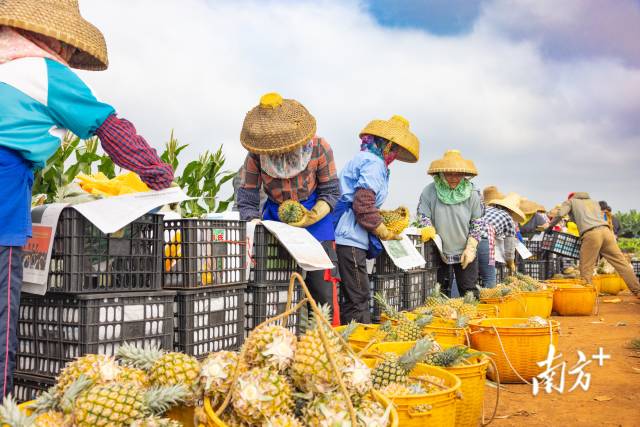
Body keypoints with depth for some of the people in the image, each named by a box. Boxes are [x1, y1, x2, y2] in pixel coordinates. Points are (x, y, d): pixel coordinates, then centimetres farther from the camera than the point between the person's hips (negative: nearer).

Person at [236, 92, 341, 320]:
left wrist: (311, 216, -23)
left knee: (323, 289, -6)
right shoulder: (256, 155, -15)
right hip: (275, 216, 1)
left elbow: (331, 191, -7)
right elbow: (247, 202, -10)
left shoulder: (319, 148, -18)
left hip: (313, 216, -1)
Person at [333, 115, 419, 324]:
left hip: (347, 237, 10)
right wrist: (383, 232, -6)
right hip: (351, 238, -10)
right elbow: (363, 204, -18)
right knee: (358, 298, -8)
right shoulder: (375, 163, -8)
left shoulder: (362, 159, 23)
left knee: (350, 297, 12)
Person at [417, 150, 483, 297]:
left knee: (470, 293, 7)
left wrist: (470, 248, -6)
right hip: (438, 252, 0)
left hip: (465, 253, 0)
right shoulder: (429, 192, -11)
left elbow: (477, 223, 0)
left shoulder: (472, 194, -7)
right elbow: (423, 218, -3)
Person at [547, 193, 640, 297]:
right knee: (621, 262, 6)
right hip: (606, 230, 5)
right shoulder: (594, 202, 37)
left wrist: (550, 226, 18)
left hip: (591, 234, -5)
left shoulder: (570, 201, 22)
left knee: (586, 269, 0)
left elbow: (560, 214, 5)